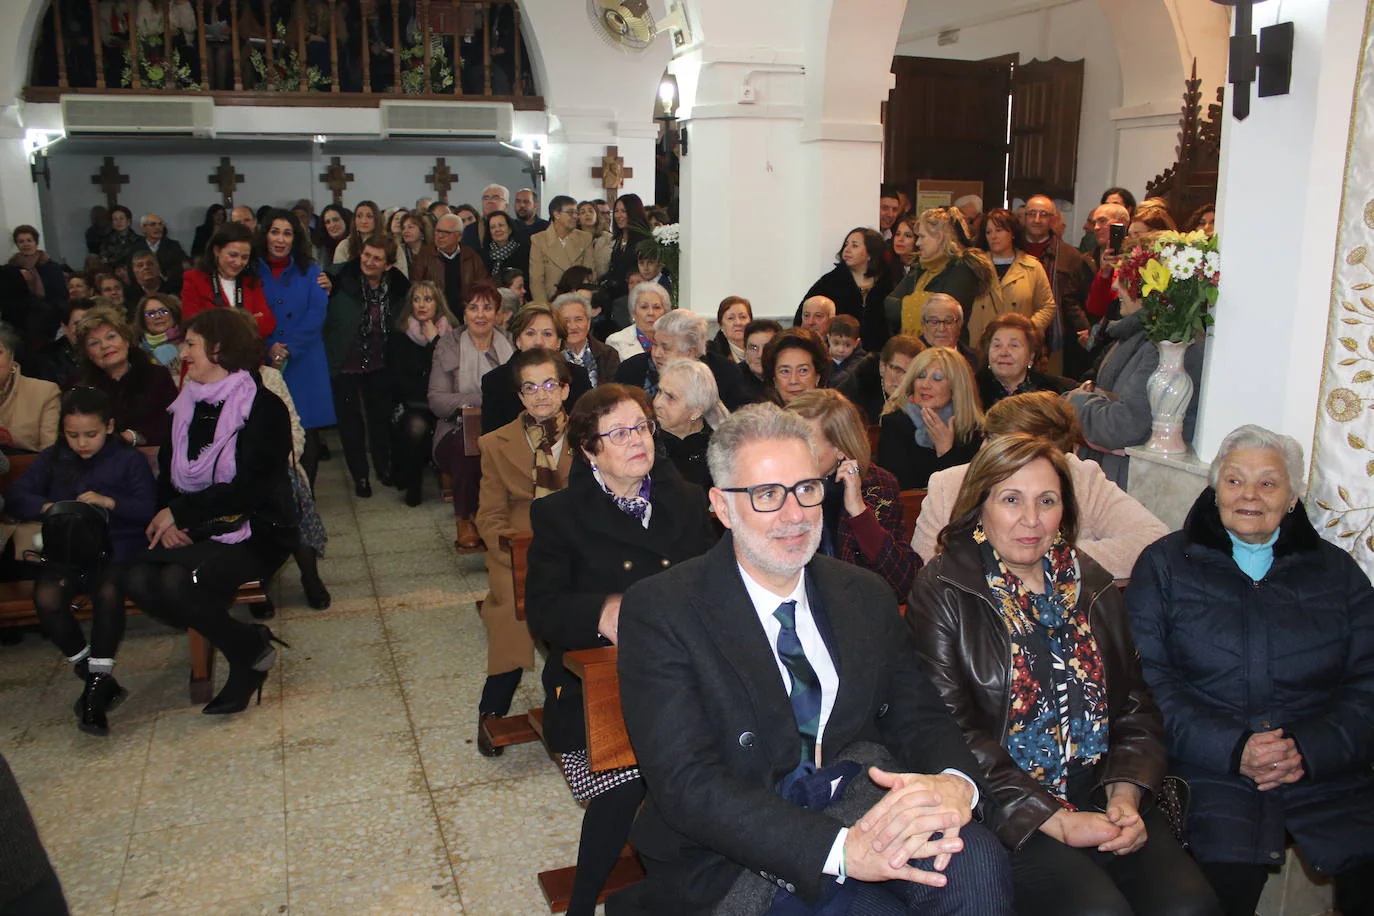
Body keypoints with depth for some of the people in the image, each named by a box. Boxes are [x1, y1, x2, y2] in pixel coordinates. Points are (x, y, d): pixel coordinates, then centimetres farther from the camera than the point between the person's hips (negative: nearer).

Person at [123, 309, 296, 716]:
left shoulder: (264, 408, -9)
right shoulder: (186, 406, 12)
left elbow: (248, 489, -15)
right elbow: (167, 472, 16)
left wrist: (179, 512, -12)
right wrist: (167, 520, -5)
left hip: (255, 533, -6)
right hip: (195, 531, 6)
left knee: (178, 581, -30)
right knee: (139, 580, -22)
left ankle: (252, 652, -3)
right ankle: (247, 643, -3)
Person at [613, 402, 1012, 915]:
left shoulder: (867, 597, 9)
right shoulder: (658, 612, -9)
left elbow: (916, 716, 7)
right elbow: (689, 783, -17)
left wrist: (954, 783, -19)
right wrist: (841, 849, -28)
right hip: (729, 863, -4)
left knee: (973, 857, -24)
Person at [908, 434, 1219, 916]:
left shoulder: (1093, 587, 14)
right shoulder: (943, 592, -3)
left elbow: (1136, 706, 14)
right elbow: (952, 728, -10)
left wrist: (1126, 794, -5)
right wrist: (1053, 819, -15)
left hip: (1102, 797, 5)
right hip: (1008, 813, -4)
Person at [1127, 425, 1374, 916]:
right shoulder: (1166, 563, 10)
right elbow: (1148, 675, -1)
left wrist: (1308, 750, -10)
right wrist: (1232, 750, -13)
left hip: (1324, 770, 3)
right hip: (1207, 774, -3)